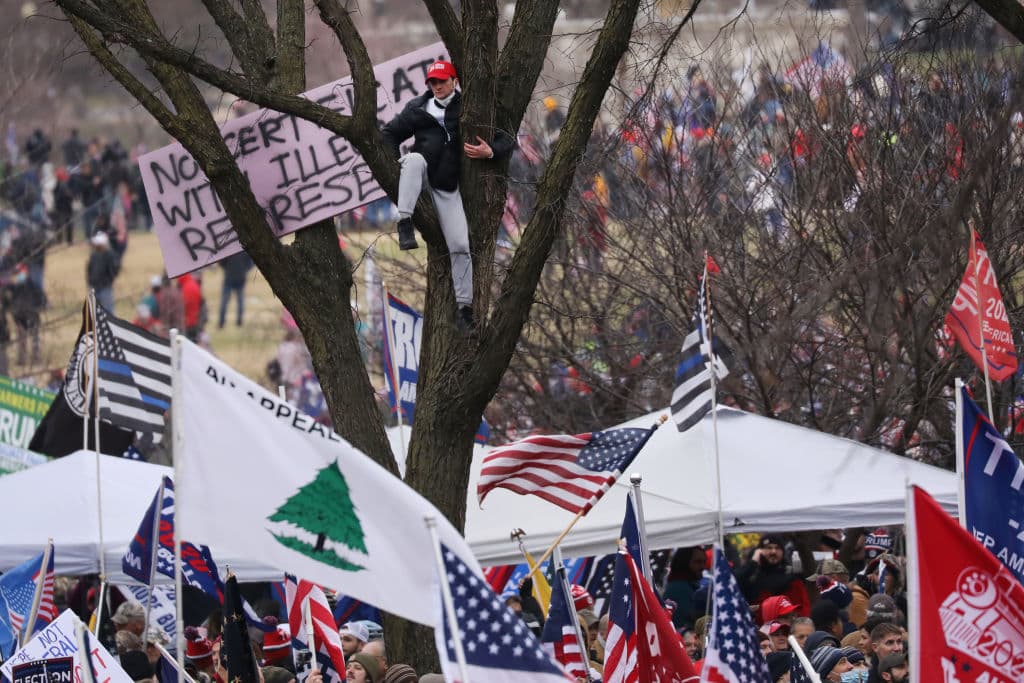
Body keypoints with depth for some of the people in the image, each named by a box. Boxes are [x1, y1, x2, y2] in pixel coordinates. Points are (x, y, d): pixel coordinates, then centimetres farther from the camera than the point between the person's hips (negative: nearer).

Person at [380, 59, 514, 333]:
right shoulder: (418, 108, 10)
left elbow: (505, 142, 3)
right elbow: (389, 133, 17)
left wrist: (490, 152, -20)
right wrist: (395, 161, -2)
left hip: (447, 187, 0)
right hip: (421, 176, 0)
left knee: (460, 246, -9)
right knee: (415, 159, -37)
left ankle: (463, 306, 1)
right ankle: (405, 225, -46)